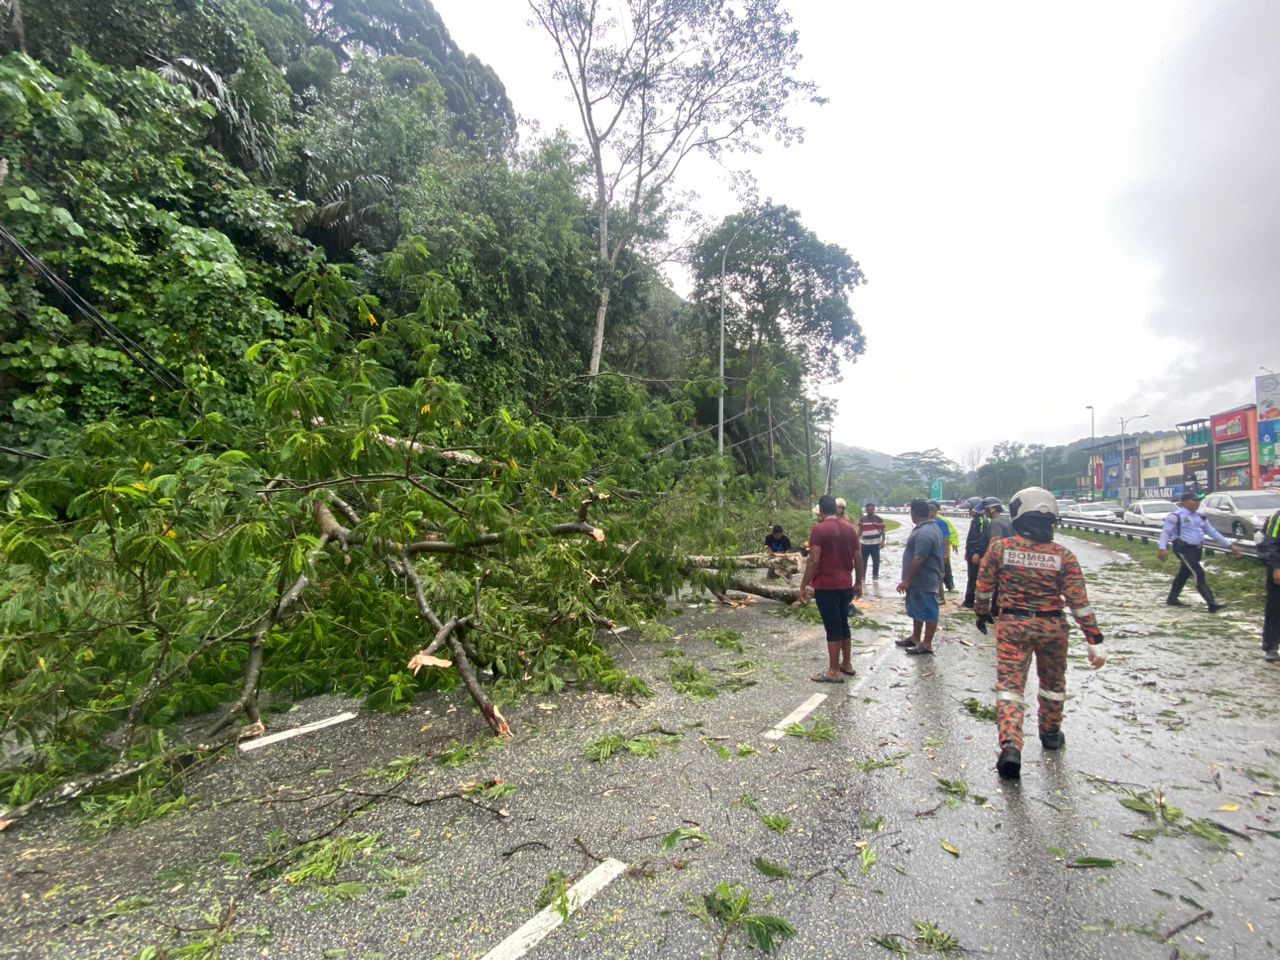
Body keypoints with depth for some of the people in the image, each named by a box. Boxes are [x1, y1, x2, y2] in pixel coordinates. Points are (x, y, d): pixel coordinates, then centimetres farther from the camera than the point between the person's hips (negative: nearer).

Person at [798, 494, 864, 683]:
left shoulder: (819, 529, -13)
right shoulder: (850, 528, 7)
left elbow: (813, 561, -18)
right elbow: (858, 558, 10)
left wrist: (803, 586, -12)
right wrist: (858, 582, 20)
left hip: (826, 586, -6)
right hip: (846, 585, 7)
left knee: (832, 627, -1)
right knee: (843, 624, 18)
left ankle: (834, 672, 7)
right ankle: (847, 664, 28)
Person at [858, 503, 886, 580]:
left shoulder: (878, 519, -2)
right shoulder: (862, 519, 7)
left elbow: (882, 530, -1)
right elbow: (860, 530, 12)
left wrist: (883, 540, -9)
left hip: (875, 543, -2)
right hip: (864, 543, 2)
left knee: (876, 561, 2)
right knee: (863, 560, 6)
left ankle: (875, 575, 12)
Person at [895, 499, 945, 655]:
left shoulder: (924, 533, -24)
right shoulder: (930, 527, 11)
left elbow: (919, 559, -27)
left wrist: (907, 580, -21)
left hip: (923, 580, -11)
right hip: (920, 579, 11)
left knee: (928, 611, 0)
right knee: (917, 609, 19)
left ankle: (926, 644, 9)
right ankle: (915, 638, 30)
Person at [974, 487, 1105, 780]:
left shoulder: (1000, 547, -9)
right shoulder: (1063, 556, -7)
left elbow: (984, 588, -1)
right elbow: (1079, 602, -7)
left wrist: (980, 614, 16)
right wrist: (1094, 642, -1)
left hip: (1012, 625, -2)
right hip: (1052, 627, 2)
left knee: (1009, 685, -1)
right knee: (1053, 684, 24)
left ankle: (1010, 746, -15)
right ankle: (1050, 734, 41)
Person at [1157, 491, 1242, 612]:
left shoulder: (1199, 517, 15)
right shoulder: (1176, 516, -9)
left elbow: (1212, 532, 21)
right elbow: (1165, 532, -13)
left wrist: (1230, 545, 19)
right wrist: (1162, 548, -25)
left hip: (1196, 549, 8)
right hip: (1184, 549, -8)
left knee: (1184, 574, 14)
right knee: (1199, 574, -14)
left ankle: (1172, 599, 24)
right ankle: (1212, 604, -16)